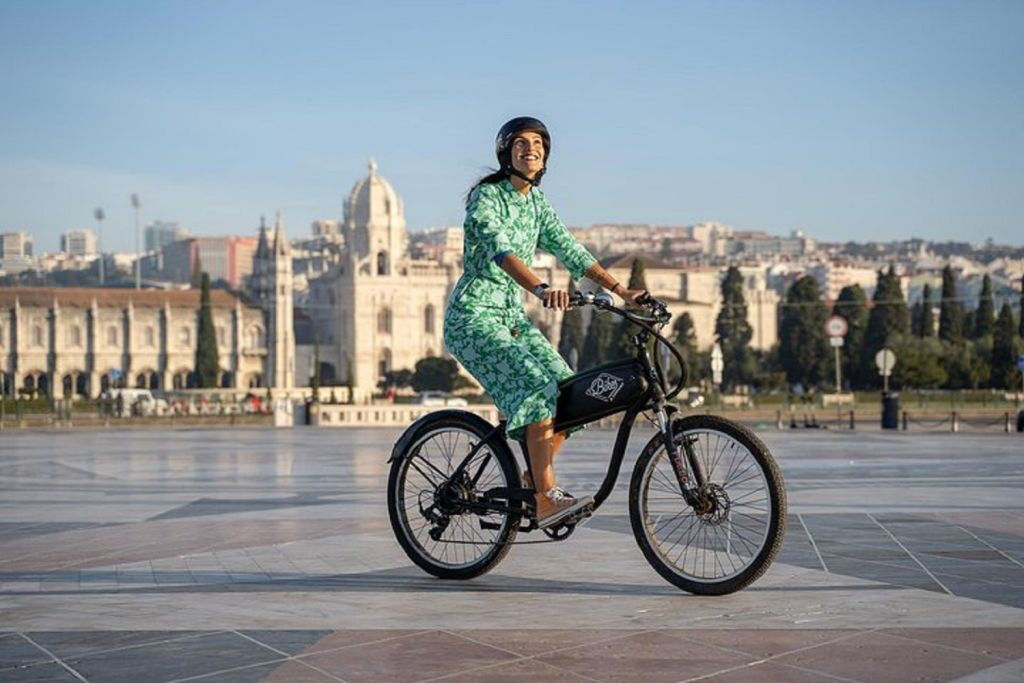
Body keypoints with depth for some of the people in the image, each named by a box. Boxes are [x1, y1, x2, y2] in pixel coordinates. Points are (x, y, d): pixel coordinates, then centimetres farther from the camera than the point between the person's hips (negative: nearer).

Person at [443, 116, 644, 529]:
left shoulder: (537, 205, 12)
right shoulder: (487, 197, -11)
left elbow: (570, 251, 10)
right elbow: (500, 250, -29)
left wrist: (620, 291, 0)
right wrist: (542, 289, -45)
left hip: (511, 315, 8)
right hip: (474, 314, -8)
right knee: (538, 390, -26)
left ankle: (533, 482, 10)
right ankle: (546, 502, -27)